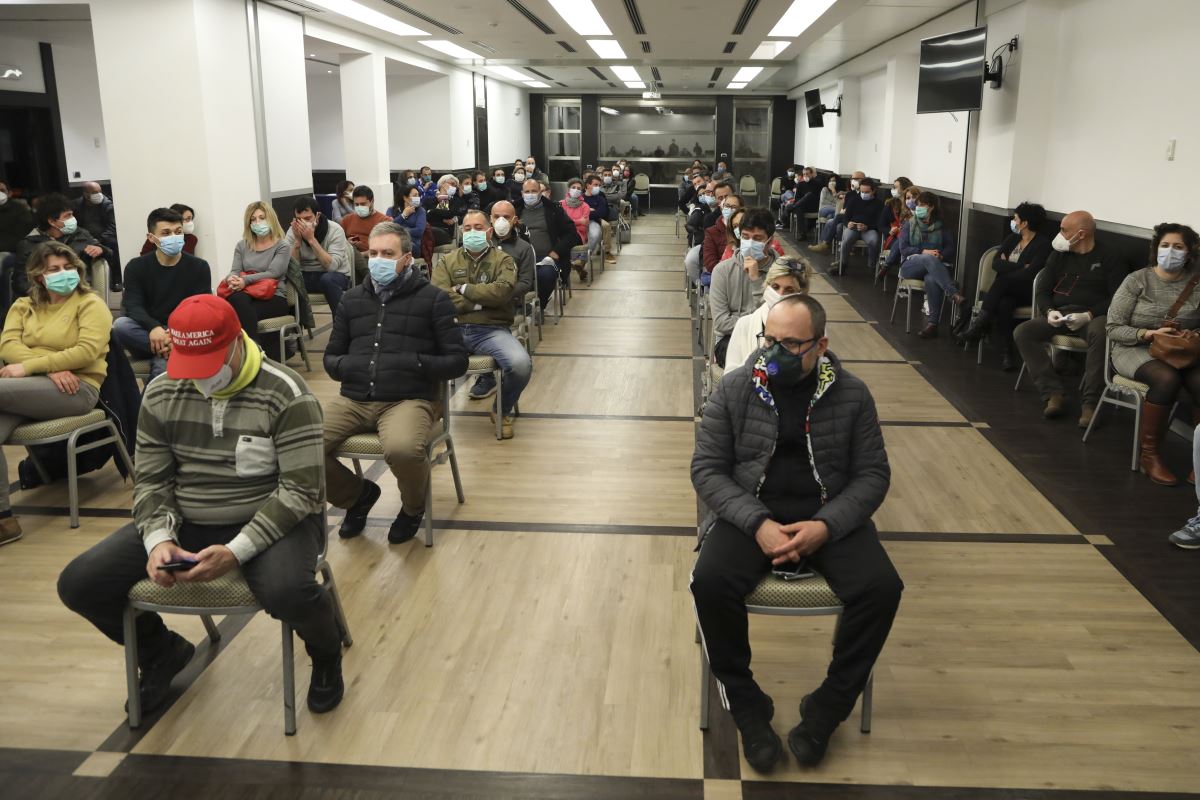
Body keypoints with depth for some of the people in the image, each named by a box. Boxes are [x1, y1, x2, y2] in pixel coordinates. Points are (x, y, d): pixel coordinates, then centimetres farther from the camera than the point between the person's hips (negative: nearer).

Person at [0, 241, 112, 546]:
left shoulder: (91, 304, 4)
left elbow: (87, 351, -12)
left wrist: (28, 366, -17)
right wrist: (51, 369, -14)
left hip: (76, 388, -5)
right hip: (30, 388, 5)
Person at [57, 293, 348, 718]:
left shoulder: (286, 394, -16)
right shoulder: (161, 394, 0)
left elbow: (301, 489, -18)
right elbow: (150, 479, 5)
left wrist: (236, 551, -28)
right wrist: (159, 538, -15)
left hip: (271, 522, -5)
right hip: (185, 522, 5)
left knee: (288, 592, -37)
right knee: (78, 584, -9)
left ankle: (326, 654, 2)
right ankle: (162, 652, 22)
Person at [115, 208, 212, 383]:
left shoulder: (199, 267, 3)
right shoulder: (136, 267, 4)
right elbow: (133, 306, -10)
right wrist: (154, 328, -34)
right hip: (148, 335, 3)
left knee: (163, 363, -38)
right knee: (120, 325, -32)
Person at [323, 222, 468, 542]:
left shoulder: (433, 298, 5)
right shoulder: (352, 299, 18)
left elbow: (457, 360, 2)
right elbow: (330, 357, 22)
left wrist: (415, 364, -15)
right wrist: (343, 366, -2)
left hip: (409, 399, -4)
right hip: (354, 399, 5)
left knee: (403, 449, -38)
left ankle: (413, 508, 1)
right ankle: (358, 495, 11)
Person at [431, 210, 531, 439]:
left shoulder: (502, 260, 12)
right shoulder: (447, 262, 15)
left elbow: (502, 291, -9)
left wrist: (464, 289, -3)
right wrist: (482, 301, -6)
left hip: (492, 330, -1)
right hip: (453, 329, 1)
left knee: (521, 364, -29)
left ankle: (502, 411, 5)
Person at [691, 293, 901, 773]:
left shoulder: (851, 394, -1)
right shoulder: (734, 388, -3)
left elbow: (872, 474, 0)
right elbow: (707, 469, -4)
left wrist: (827, 525, -19)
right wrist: (758, 523, -20)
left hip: (828, 516, 1)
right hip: (751, 513, 0)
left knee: (881, 588, -25)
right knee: (711, 583, -29)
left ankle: (827, 709, -3)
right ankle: (748, 708, -6)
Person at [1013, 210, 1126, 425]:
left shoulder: (1108, 259, 1)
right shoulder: (1058, 256, 16)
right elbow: (1043, 291, 14)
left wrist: (1088, 315, -21)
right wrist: (1050, 311, -8)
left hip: (1093, 316, -5)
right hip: (1060, 315, 5)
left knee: (1099, 333, -40)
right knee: (1022, 332, -20)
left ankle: (1091, 402, -33)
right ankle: (1054, 393, -24)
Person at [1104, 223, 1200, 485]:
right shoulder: (1137, 280, -1)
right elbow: (1113, 328, -4)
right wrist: (1149, 334, -18)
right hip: (1136, 349, -2)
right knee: (1167, 378, -35)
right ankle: (1150, 455, -20)